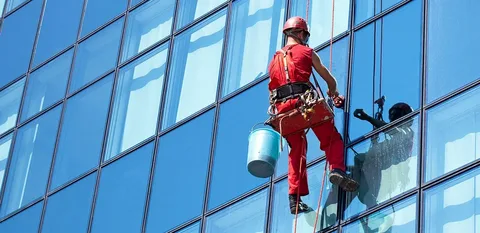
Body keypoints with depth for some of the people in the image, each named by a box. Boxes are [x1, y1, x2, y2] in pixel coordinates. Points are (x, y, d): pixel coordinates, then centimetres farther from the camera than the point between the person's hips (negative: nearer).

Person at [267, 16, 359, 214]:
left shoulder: (274, 60, 25)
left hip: (282, 107, 4)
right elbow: (329, 78, 16)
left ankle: (294, 198, 4)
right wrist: (334, 93, 36)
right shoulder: (306, 52, 12)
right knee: (332, 139, 5)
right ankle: (337, 169, -23)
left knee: (296, 151, 13)